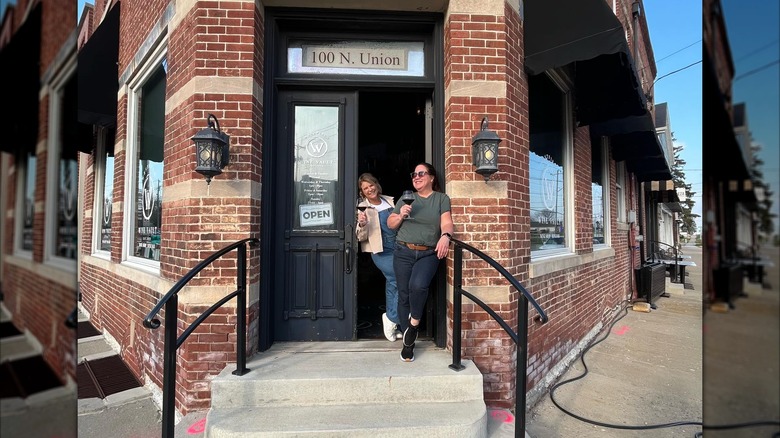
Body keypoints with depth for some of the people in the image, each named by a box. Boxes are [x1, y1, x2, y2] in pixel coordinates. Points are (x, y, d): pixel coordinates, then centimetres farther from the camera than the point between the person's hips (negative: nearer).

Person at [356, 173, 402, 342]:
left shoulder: (389, 201, 8)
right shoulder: (363, 208, -5)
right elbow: (361, 237, -9)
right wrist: (361, 224, -28)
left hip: (397, 250, 6)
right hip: (381, 252, -5)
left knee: (393, 283, 11)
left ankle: (391, 323, 26)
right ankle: (391, 318, 4)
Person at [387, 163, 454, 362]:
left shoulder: (442, 198, 7)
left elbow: (447, 222, -7)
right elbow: (390, 224, 16)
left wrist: (445, 236, -29)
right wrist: (401, 215, -5)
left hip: (428, 254, -2)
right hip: (403, 252, 3)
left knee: (418, 285, -28)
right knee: (404, 295, 1)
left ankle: (414, 322, 1)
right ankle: (407, 342, 16)